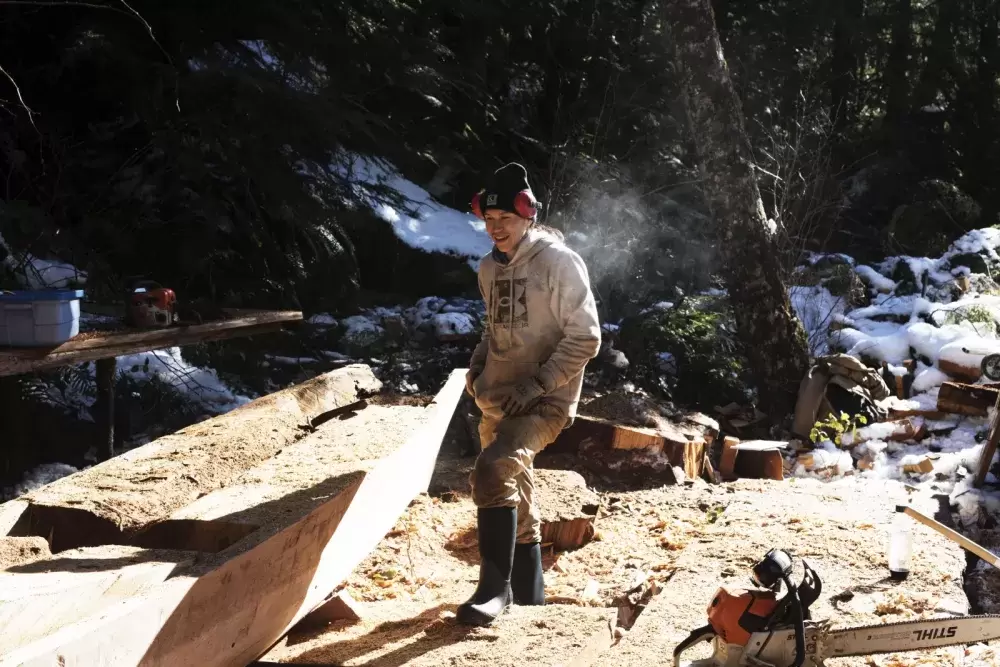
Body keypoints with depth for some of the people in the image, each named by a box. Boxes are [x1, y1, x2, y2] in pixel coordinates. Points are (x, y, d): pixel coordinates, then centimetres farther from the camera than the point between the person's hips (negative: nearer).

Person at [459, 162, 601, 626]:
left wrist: (537, 384, -19)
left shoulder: (559, 262, -12)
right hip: (497, 401, 8)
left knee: (492, 470, -29)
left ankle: (495, 587, -21)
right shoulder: (490, 267, 9)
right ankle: (528, 598, 29)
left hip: (545, 401, -8)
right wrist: (476, 367, 7)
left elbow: (585, 338, -14)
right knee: (514, 499, 15)